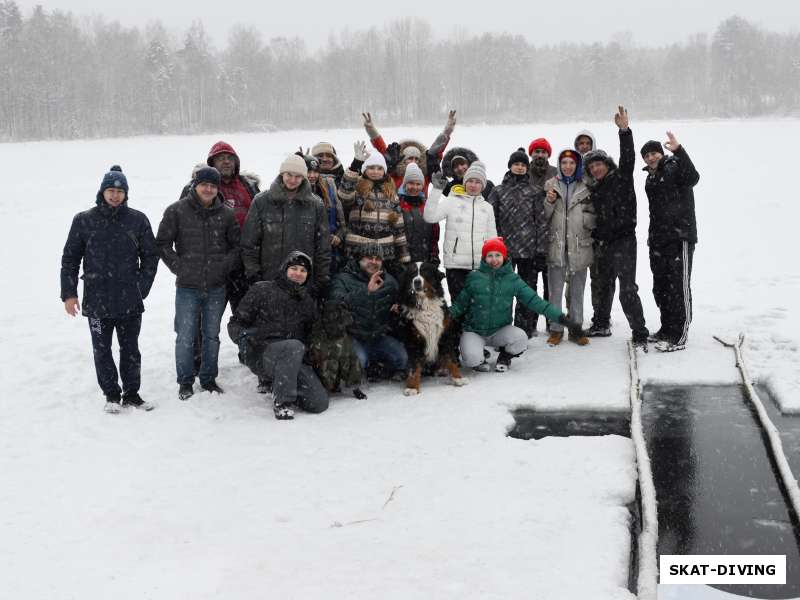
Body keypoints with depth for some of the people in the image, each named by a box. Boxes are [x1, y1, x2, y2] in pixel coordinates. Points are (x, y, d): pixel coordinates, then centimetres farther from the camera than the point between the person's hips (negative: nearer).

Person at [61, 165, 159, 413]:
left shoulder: (138, 220, 1)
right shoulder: (84, 221, 0)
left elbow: (150, 256, 8)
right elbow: (70, 259, 5)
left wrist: (141, 288, 1)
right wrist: (69, 293, 0)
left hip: (130, 300, 0)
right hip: (97, 300, 0)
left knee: (130, 349, 9)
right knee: (102, 350, 7)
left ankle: (132, 393, 21)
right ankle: (112, 394, 19)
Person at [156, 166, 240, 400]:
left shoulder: (226, 213, 3)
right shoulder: (177, 211, -4)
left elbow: (237, 244, 11)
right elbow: (162, 243, -1)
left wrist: (225, 265, -2)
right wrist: (178, 266, -7)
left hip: (216, 287, 3)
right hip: (187, 287, -2)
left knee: (212, 336, 12)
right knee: (185, 337, 1)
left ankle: (208, 379, 25)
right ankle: (185, 382, 14)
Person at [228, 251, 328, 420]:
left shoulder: (307, 302, 19)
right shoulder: (261, 290, 4)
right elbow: (236, 323, 4)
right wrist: (244, 336, -17)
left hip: (294, 360, 5)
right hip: (261, 355, -5)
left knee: (319, 403, -16)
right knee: (294, 346, -38)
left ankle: (282, 384, 12)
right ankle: (282, 401, -23)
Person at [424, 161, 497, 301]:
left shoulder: (487, 207, 13)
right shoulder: (452, 201, 1)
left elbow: (492, 238, 16)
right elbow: (429, 216, -12)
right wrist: (437, 190, -16)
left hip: (481, 265, 4)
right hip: (456, 264, -3)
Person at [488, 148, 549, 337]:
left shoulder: (535, 192, 6)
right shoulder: (498, 191, 8)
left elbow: (542, 222, 3)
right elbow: (490, 219, 5)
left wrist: (541, 251, -3)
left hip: (529, 250, 0)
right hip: (504, 249, 0)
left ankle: (524, 329, 11)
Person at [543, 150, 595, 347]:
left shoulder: (586, 188, 5)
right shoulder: (550, 185, 6)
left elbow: (594, 218, 6)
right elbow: (543, 217, 4)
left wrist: (586, 217, -14)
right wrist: (549, 202, -14)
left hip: (579, 247, 0)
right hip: (556, 245, 0)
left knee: (577, 292, 8)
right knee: (555, 291, 3)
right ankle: (556, 329, 12)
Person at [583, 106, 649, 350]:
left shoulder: (621, 177, -2)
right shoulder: (593, 188, 15)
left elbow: (628, 157, -19)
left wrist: (624, 131, -29)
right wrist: (595, 238, 13)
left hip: (623, 241, -7)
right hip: (602, 244, 7)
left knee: (628, 289, -12)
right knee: (604, 286, 19)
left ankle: (640, 334, -10)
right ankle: (601, 325, 36)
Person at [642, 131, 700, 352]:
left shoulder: (674, 168, -6)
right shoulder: (651, 179, 18)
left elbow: (692, 178, -29)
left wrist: (679, 151, -41)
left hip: (680, 237, -9)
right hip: (659, 240, 9)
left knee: (678, 287, -9)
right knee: (660, 287, 14)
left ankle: (679, 336, -8)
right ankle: (667, 329, 26)